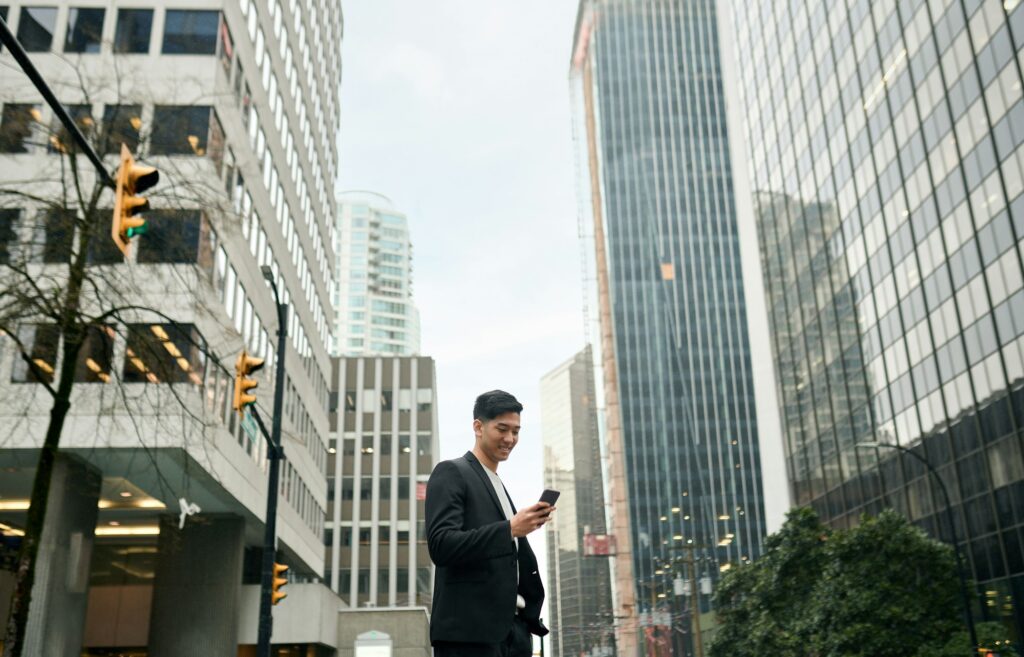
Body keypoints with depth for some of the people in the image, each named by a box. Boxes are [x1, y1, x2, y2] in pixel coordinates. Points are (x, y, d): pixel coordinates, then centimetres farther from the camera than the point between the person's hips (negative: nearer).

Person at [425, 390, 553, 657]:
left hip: (513, 629, 8)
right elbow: (440, 545, -16)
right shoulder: (452, 472, -2)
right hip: (469, 631, -8)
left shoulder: (501, 488, 23)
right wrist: (510, 529, -19)